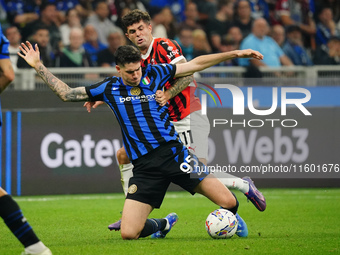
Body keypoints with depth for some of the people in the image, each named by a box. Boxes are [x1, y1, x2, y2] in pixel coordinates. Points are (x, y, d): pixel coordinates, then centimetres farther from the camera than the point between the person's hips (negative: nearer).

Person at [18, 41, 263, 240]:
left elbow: (195, 64, 11)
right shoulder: (109, 88, 10)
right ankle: (163, 224, 23)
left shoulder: (154, 73, 7)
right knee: (128, 233, -10)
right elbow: (67, 93, 18)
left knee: (228, 202, -13)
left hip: (173, 153, -1)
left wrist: (235, 53, 9)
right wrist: (39, 66, 16)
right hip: (145, 167, 1)